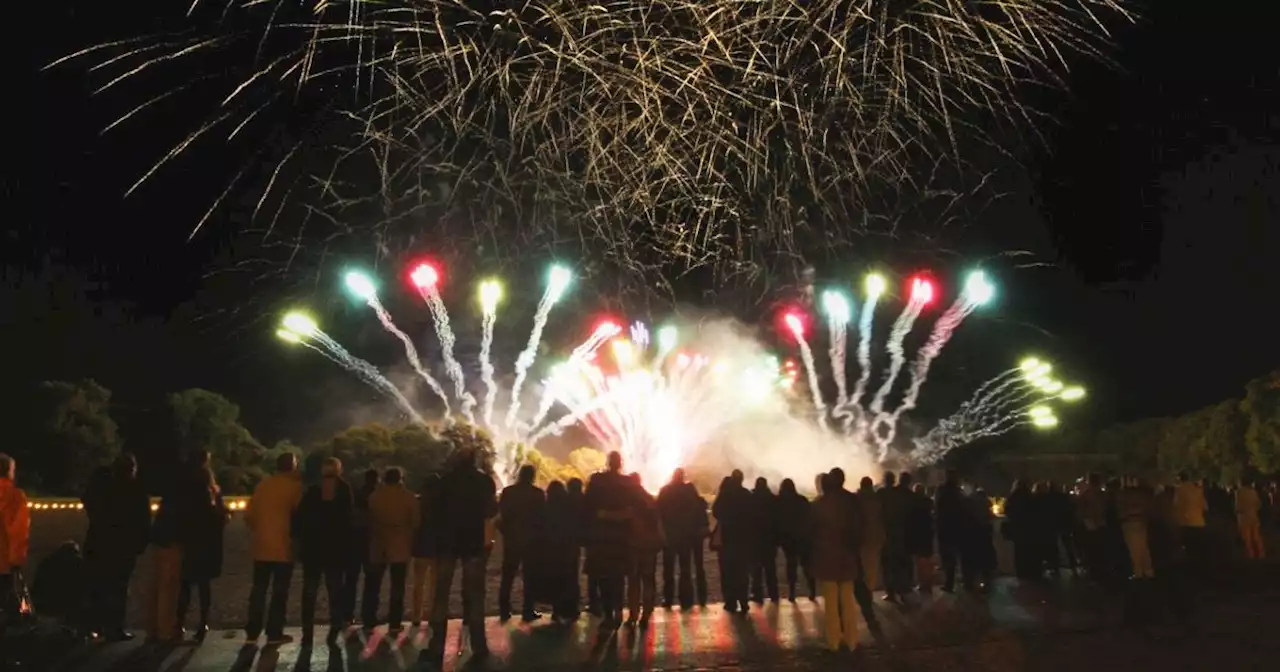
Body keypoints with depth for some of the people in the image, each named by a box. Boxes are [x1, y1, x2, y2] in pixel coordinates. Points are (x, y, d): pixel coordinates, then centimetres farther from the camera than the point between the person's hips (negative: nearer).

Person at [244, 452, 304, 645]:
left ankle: (252, 632, 14)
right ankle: (274, 633, 4)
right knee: (280, 591, 3)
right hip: (283, 546, -5)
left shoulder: (263, 484, 7)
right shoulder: (294, 486, -8)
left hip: (261, 545, 5)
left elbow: (249, 515, 8)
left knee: (258, 589, 12)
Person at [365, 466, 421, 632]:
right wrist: (410, 541, 10)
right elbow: (416, 522, -3)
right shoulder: (408, 497, -4)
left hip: (378, 547, 2)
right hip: (401, 547, -2)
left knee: (372, 586, 10)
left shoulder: (374, 496, 2)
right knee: (397, 587, 2)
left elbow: (368, 521, 5)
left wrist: (372, 539, 14)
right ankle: (394, 623, 1)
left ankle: (368, 622, 10)